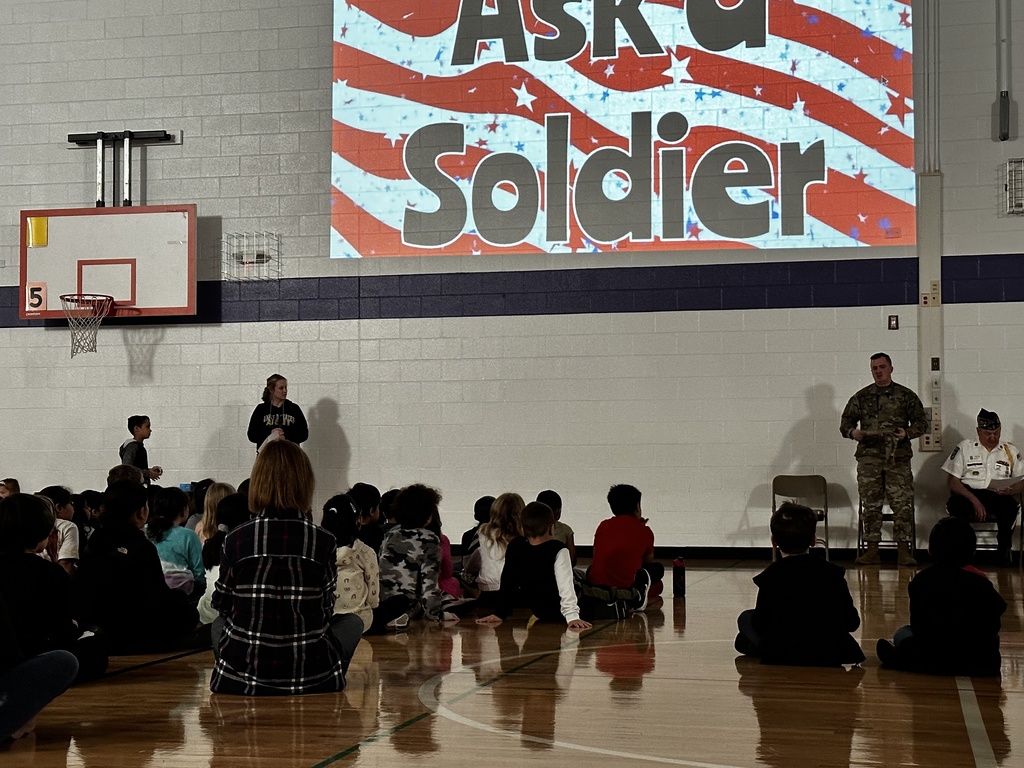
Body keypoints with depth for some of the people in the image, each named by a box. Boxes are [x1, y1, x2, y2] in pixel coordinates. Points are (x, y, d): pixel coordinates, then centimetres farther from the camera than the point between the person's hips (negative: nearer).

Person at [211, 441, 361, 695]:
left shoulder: (235, 540, -8)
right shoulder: (324, 542, -8)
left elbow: (222, 604, 6)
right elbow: (326, 610, 2)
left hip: (240, 679, 1)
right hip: (311, 678, -1)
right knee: (352, 623, 29)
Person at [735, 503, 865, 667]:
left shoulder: (769, 577, -10)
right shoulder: (833, 573, -5)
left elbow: (759, 625, -4)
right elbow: (852, 622, -1)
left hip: (781, 658, -1)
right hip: (829, 657, 1)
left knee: (746, 618, 21)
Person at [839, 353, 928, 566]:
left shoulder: (906, 396, 9)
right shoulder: (861, 397, 13)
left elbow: (921, 422, 8)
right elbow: (845, 422, 14)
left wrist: (908, 433, -11)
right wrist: (852, 432, -8)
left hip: (898, 458, -1)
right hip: (869, 457, 1)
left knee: (902, 503, -7)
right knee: (870, 504, 0)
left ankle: (903, 550, -3)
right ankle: (872, 550, 4)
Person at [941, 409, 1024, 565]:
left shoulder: (1011, 450, 15)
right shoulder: (965, 447, 8)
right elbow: (952, 481, 0)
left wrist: (1011, 490, -14)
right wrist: (974, 500, -16)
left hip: (998, 497, 1)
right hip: (969, 494, -1)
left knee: (1010, 506, -34)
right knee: (955, 504, -36)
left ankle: (1004, 547, -9)